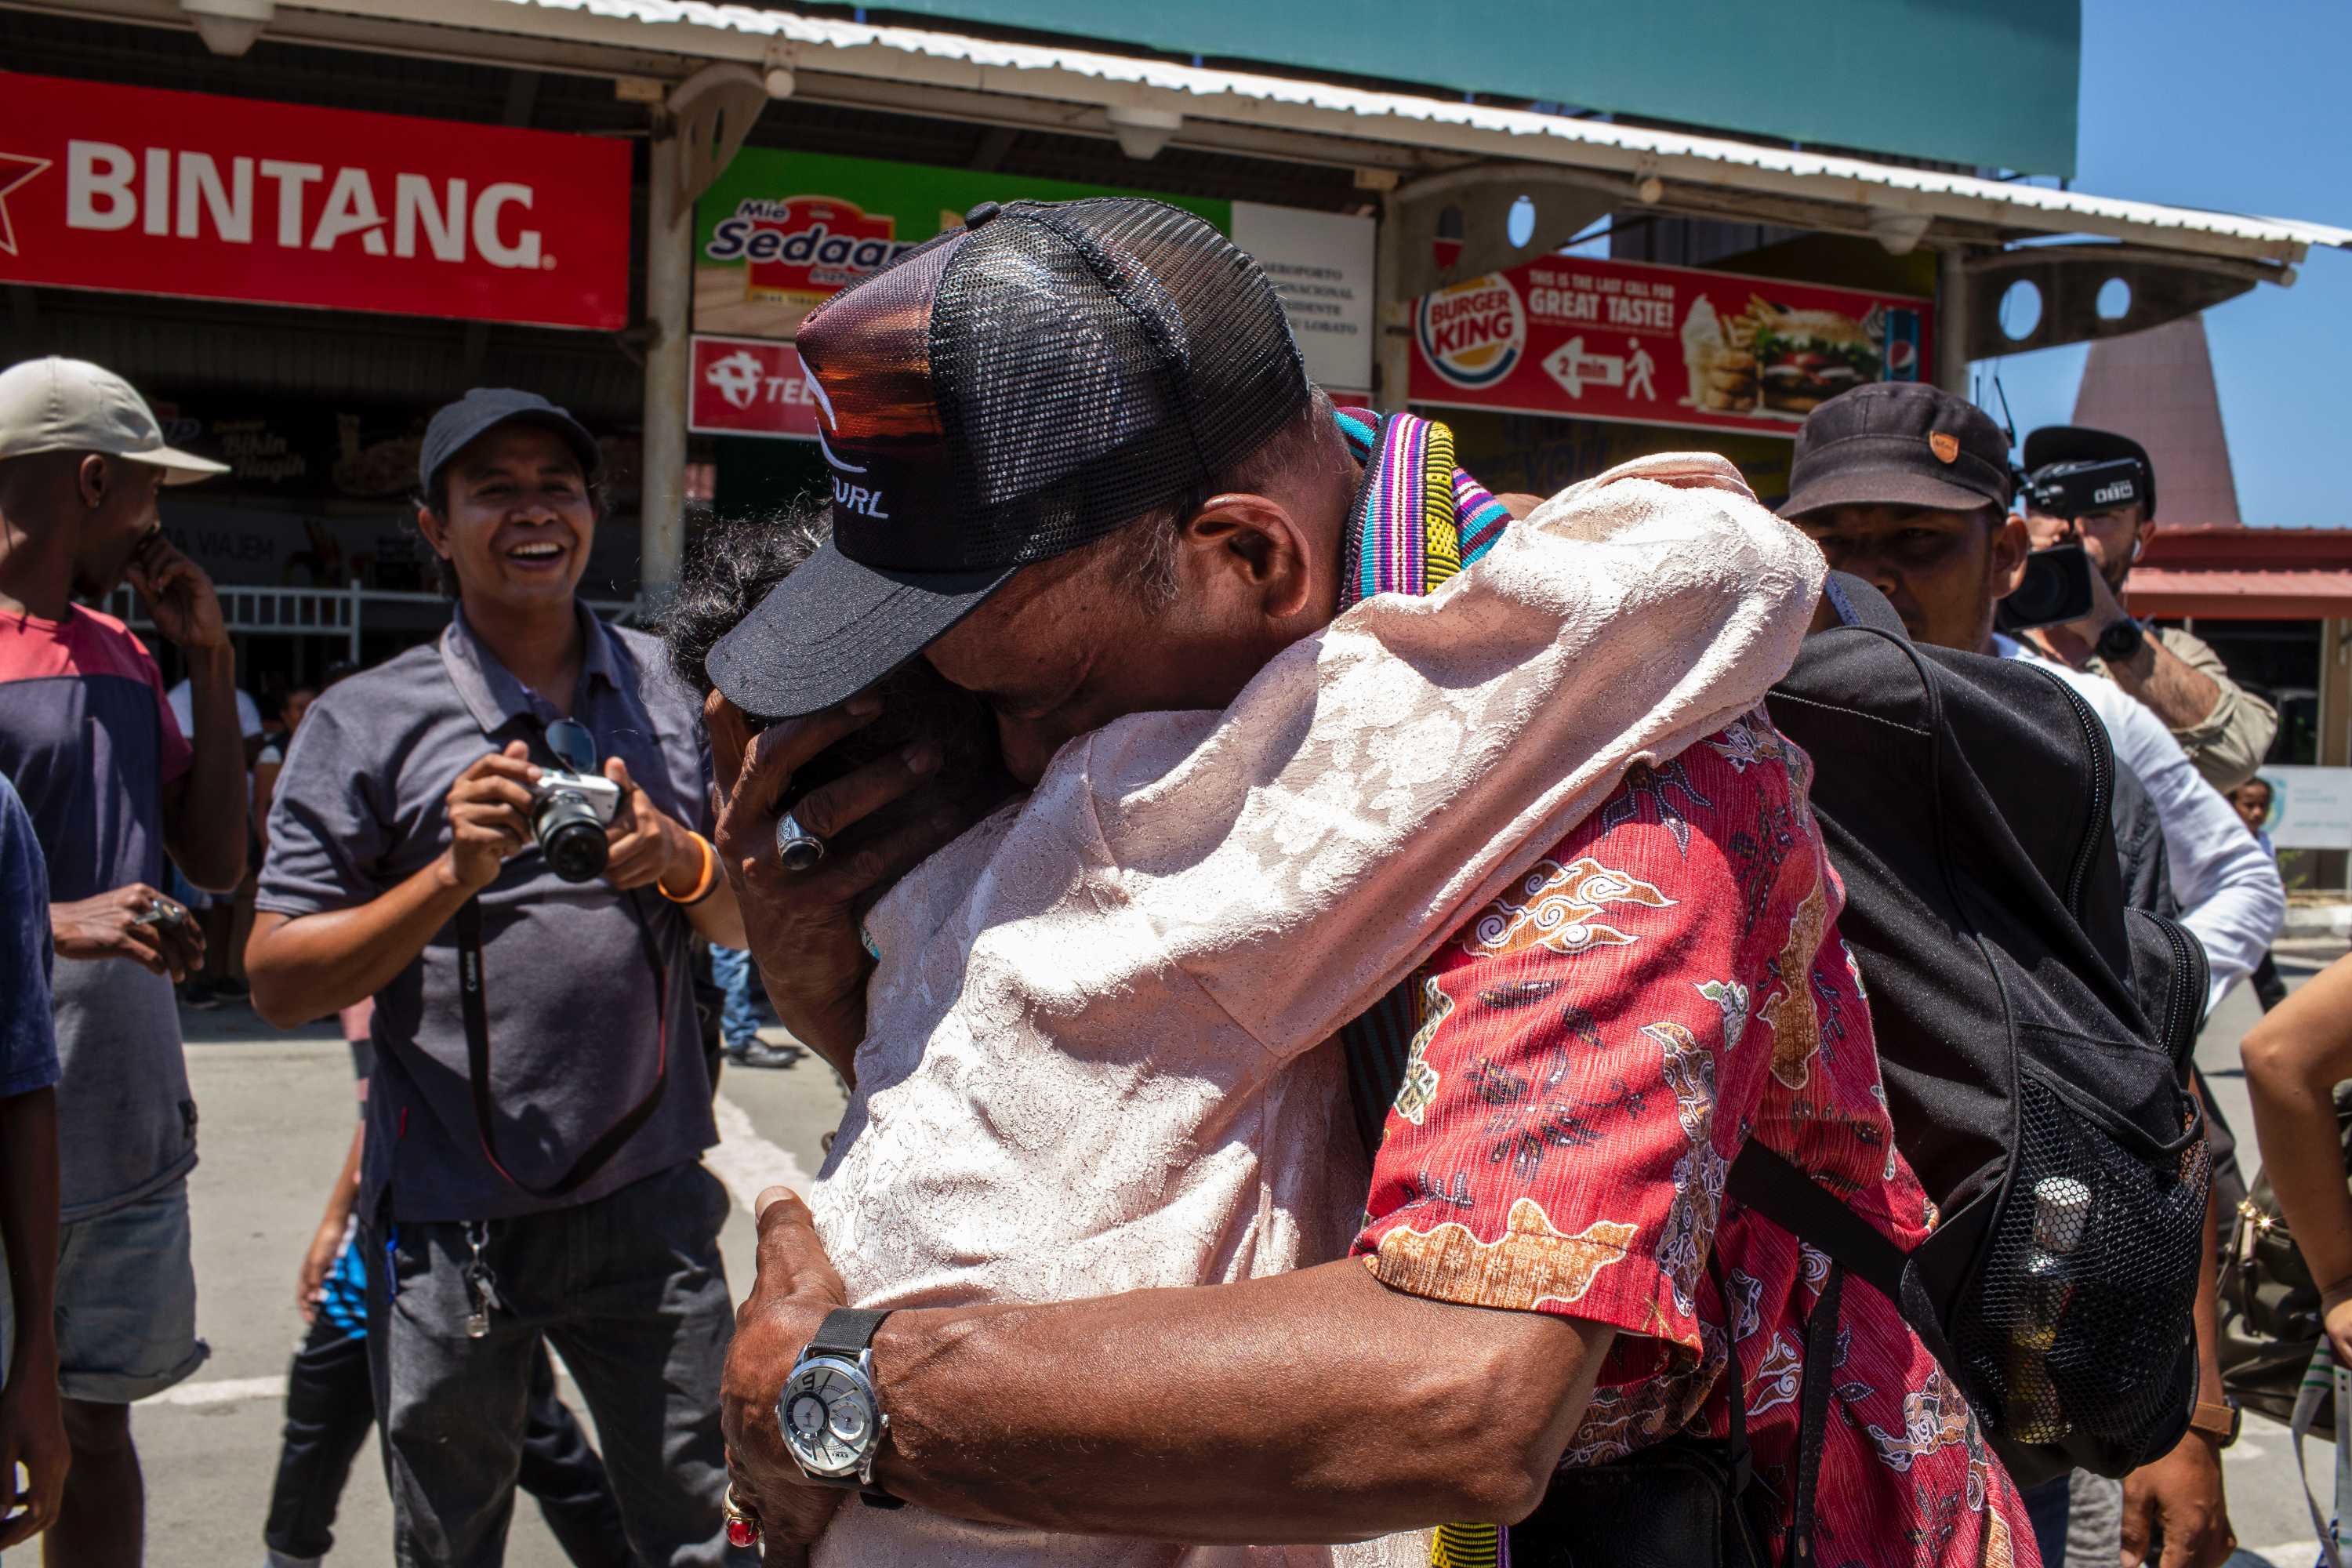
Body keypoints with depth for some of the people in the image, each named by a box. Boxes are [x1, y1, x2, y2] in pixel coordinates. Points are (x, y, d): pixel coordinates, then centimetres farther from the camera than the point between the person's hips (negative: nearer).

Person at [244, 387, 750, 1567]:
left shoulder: (669, 692, 6)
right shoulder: (367, 723, -3)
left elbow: (743, 924, 10)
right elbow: (278, 980, -6)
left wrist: (681, 860, -12)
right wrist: (455, 874, -19)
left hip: (649, 1199, 2)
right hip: (449, 1228, -1)